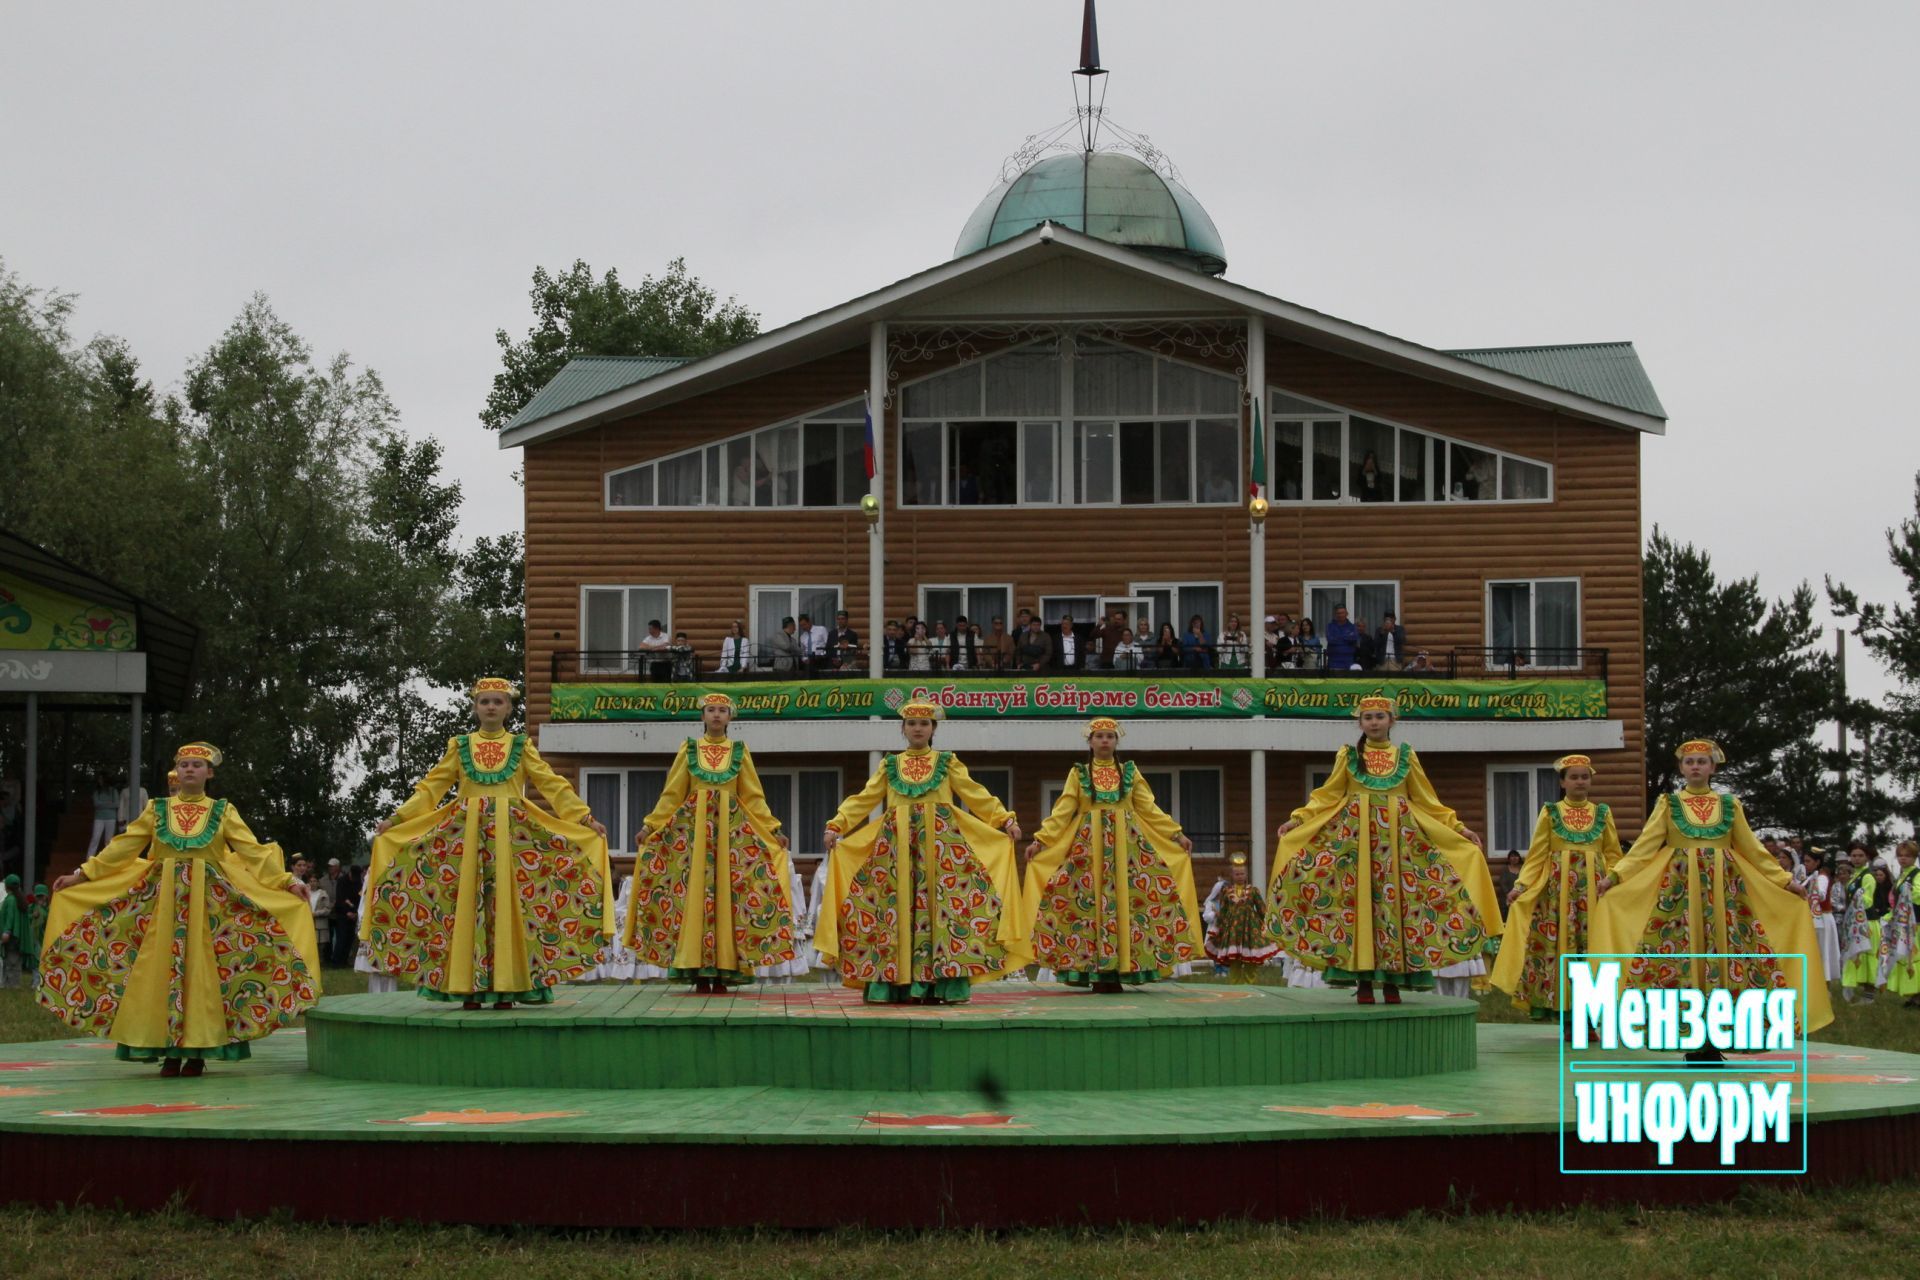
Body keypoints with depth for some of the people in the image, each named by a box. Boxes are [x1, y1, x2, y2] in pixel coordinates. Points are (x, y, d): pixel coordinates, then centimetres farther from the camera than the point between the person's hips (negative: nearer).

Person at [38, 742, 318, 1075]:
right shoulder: (157, 810, 9)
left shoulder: (223, 811, 6)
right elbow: (122, 847, 8)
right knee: (163, 970, -4)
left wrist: (285, 881, -7)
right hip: (163, 898, 1)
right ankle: (170, 1051, 1)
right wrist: (82, 875, 3)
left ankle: (198, 1050, 1)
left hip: (208, 901, -1)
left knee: (201, 970, -4)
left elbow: (252, 850, 2)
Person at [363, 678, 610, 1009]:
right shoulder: (460, 746, 11)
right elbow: (431, 787, 8)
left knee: (506, 907, -4)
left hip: (511, 834, -1)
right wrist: (396, 819, -1)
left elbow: (554, 786, 3)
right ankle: (470, 988, -1)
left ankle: (505, 988, -1)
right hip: (465, 833, 1)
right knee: (466, 905, -4)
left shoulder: (521, 747, 9)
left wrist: (585, 817, -7)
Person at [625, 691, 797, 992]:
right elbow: (671, 795, 8)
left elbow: (754, 797, 9)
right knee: (694, 895, -6)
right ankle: (700, 974, -4)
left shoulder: (740, 751, 9)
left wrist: (773, 830, 1)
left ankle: (722, 974, -2)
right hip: (693, 826, 0)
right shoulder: (688, 749, 8)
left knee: (726, 895, -4)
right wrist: (650, 826, 1)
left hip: (731, 828, 0)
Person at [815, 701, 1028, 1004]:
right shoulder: (890, 765, 16)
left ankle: (942, 983, -11)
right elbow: (864, 799, 10)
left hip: (941, 842, -1)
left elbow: (976, 795, 4)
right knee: (895, 906, -6)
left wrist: (1005, 820, -8)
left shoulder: (948, 762, 12)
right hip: (897, 843, 1)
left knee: (941, 904, -9)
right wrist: (837, 826, -2)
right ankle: (897, 984, -6)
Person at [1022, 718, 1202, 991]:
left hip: (1126, 845, 1)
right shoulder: (1078, 773, 7)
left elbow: (1149, 809, 9)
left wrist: (1176, 834, 2)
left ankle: (1118, 969, -3)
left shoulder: (1130, 772, 11)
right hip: (1089, 845, -1)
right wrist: (1040, 839, -8)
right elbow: (1063, 811, 2)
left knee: (1125, 902, -6)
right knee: (1089, 904, -7)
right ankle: (1097, 972, -5)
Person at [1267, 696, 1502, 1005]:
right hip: (1355, 835, -1)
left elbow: (1426, 800, 12)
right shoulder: (1348, 755, 8)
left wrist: (1457, 828, 6)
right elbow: (1328, 796, 5)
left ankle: (1393, 981, 0)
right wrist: (1298, 819, -7)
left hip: (1399, 836, 1)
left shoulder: (1406, 755, 10)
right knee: (1358, 900, -7)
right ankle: (1363, 982, -4)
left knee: (1397, 899, -4)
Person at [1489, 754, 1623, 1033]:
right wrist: (1520, 886, -6)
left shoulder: (1602, 813, 12)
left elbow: (1613, 855, 11)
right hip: (1557, 888, -1)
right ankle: (1566, 1019, -1)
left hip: (1594, 889, 1)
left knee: (1593, 945, -4)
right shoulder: (1550, 813, 8)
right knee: (1558, 944, -5)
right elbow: (1537, 855, 5)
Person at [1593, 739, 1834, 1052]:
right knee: (1681, 952, -8)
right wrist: (1615, 875, -9)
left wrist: (1783, 879, 10)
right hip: (1679, 889, -2)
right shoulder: (1669, 803, 7)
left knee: (1723, 952, -3)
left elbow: (1752, 849, 15)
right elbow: (1645, 847, 2)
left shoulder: (1729, 805, 11)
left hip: (1723, 890, 2)